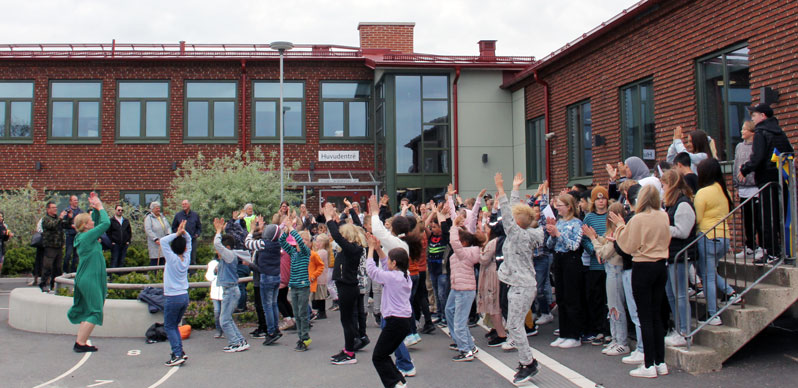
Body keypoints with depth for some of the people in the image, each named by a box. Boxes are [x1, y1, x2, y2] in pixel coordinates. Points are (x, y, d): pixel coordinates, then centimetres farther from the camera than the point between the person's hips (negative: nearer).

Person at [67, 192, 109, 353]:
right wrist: (99, 207, -6)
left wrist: (96, 209, 10)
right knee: (94, 311, -4)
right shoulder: (87, 236, -17)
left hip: (85, 279, 10)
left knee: (88, 311, 14)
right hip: (90, 279, -10)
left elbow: (99, 222, 22)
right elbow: (105, 223, -18)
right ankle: (80, 343, -1)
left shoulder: (83, 236, 10)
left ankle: (80, 342, 17)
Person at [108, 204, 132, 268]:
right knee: (114, 261, -5)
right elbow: (108, 233, -3)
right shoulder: (111, 221, 0)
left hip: (124, 245, 4)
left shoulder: (126, 221, 15)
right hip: (115, 245, -4)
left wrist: (128, 241, 6)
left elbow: (129, 232, 18)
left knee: (122, 261, 8)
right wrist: (111, 242, -10)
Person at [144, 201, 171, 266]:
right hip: (154, 244, -6)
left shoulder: (162, 217, 16)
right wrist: (155, 239, -21)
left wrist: (168, 234, -4)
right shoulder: (148, 218, -4)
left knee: (163, 261, 7)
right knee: (154, 261, -6)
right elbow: (148, 230, -14)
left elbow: (168, 227, 15)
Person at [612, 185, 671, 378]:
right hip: (661, 267, 6)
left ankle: (649, 365, 3)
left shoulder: (638, 219, -15)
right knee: (656, 315, 14)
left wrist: (620, 226, 1)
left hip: (643, 268, -6)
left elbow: (628, 246, -9)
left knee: (645, 317, 0)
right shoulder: (664, 216, 1)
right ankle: (661, 362, 18)